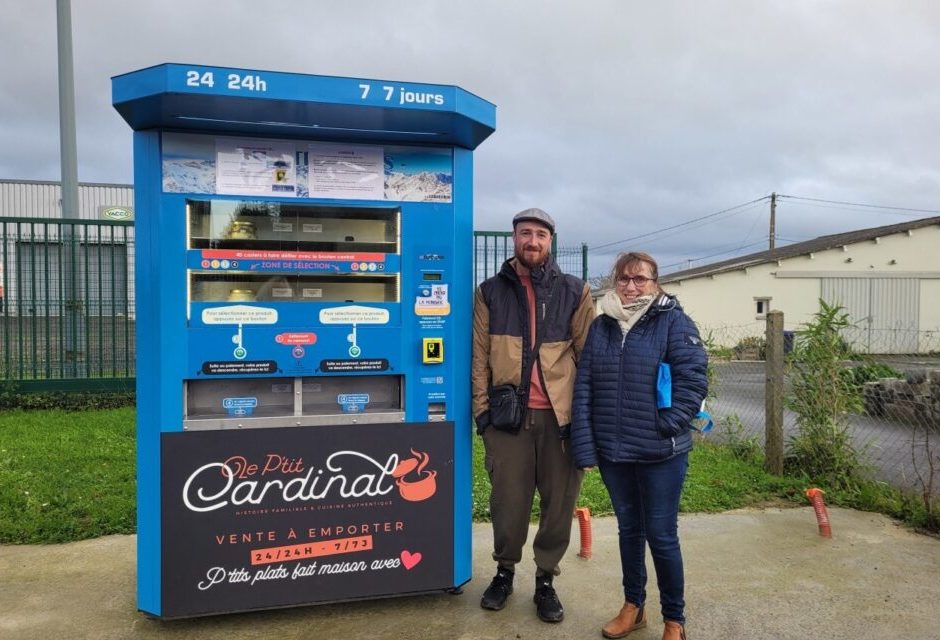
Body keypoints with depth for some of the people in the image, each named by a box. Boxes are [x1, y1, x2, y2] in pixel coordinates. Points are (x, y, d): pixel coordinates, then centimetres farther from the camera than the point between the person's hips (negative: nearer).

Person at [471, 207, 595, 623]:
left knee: (559, 502, 7)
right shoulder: (491, 292, 7)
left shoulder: (574, 292, 6)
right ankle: (505, 570, 31)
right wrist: (482, 408, 0)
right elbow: (479, 356, 5)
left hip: (561, 415, 0)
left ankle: (545, 580, 26)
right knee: (508, 499, 8)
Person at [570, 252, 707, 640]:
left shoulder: (673, 321, -6)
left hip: (661, 453, -4)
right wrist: (584, 446, -3)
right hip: (612, 451, 4)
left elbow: (694, 378, -11)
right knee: (628, 529, 19)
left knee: (661, 536, 6)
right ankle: (633, 607, 37)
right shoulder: (601, 326, 6)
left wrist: (670, 426, -16)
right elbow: (583, 388, 3)